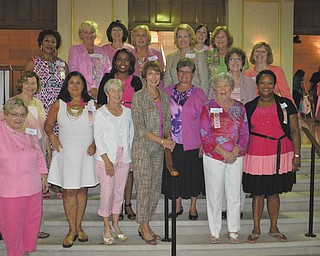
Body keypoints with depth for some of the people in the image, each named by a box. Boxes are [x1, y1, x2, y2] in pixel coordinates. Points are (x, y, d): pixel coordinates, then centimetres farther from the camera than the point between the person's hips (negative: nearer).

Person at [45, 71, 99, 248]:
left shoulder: (92, 105, 5)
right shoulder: (59, 105, 6)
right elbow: (48, 123, 12)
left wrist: (94, 144, -7)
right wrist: (51, 135, -7)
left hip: (86, 153, 1)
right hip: (66, 152, -1)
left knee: (82, 191, 7)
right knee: (69, 192, -1)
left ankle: (78, 227, 18)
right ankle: (72, 230, 9)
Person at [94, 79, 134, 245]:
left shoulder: (128, 112, 9)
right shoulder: (101, 113, -3)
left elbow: (131, 136, 12)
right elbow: (98, 138, -7)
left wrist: (131, 157, 4)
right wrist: (107, 160, -13)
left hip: (124, 158, 4)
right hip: (106, 158, -4)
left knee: (119, 192, 9)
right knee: (107, 192, -3)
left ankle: (115, 225, 22)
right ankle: (106, 228, 10)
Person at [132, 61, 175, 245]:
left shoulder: (164, 97, 11)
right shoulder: (138, 97, -7)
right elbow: (140, 128, -13)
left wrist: (169, 138, -5)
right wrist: (162, 141, -17)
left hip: (159, 148, 6)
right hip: (143, 147, -6)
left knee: (156, 187, 8)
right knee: (144, 187, -4)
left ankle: (144, 225, 20)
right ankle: (144, 227, 9)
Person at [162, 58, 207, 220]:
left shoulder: (198, 94, -3)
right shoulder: (168, 92, 6)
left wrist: (203, 142, -9)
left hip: (192, 143, -2)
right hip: (172, 142, 2)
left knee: (193, 175, 7)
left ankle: (193, 207, 25)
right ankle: (177, 205, 27)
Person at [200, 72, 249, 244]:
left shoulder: (239, 107, 8)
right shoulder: (208, 107, -2)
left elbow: (245, 133, 5)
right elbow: (205, 134, -8)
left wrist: (235, 152, -9)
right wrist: (224, 153, -13)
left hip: (236, 157, 3)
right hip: (214, 157, -2)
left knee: (234, 194, 8)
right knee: (214, 195, 4)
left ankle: (233, 231, 21)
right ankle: (214, 232, 16)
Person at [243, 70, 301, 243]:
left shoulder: (286, 104, 2)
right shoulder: (249, 107, 5)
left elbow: (294, 130, 2)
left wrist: (296, 155, -3)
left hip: (280, 155, 0)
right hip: (256, 155, 0)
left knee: (274, 192, 10)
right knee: (258, 193, 6)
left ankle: (274, 228, 25)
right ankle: (256, 229, 19)